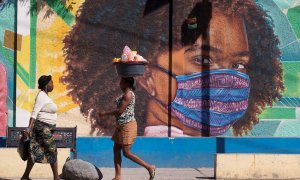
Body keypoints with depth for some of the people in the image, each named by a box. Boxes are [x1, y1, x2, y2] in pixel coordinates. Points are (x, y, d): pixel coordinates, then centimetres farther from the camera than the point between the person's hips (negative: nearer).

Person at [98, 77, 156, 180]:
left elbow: (120, 110, -21)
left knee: (126, 152, -7)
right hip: (122, 126, 10)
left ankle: (149, 167, -2)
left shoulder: (128, 94, -18)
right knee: (116, 149, 9)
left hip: (127, 126, -10)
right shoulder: (127, 93, 13)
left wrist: (105, 114, -13)